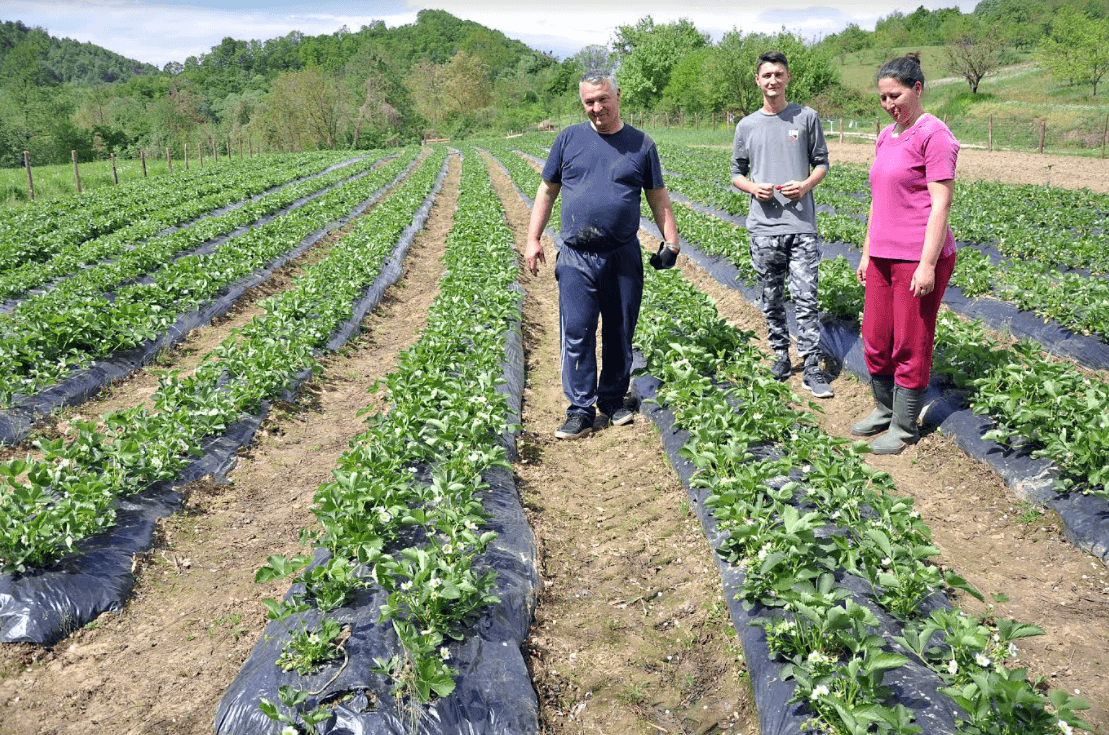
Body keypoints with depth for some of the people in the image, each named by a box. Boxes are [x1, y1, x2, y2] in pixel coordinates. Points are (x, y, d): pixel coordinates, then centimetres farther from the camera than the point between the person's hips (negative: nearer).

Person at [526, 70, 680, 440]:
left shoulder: (641, 144, 7)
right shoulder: (569, 139, 7)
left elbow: (658, 198, 12)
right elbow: (547, 191, 11)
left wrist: (671, 240, 3)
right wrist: (533, 239, 5)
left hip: (624, 257, 1)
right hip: (576, 259, -1)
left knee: (620, 335, 9)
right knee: (576, 334, -4)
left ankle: (614, 401, 25)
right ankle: (581, 410, 4)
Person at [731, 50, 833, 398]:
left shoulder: (807, 117, 6)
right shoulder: (747, 126, 10)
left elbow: (822, 162, 10)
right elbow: (736, 173, 15)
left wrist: (806, 185, -10)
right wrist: (753, 187, -7)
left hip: (802, 226, -2)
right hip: (763, 227, 2)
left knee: (805, 298, -5)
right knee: (771, 300, 9)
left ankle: (812, 369, 0)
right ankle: (780, 356, 23)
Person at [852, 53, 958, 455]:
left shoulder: (933, 134, -11)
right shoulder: (885, 136, 13)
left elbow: (941, 203, -15)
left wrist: (928, 264, -19)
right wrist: (867, 252, 18)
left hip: (919, 259, -8)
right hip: (884, 256, 8)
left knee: (910, 346, 3)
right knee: (875, 340, 14)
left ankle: (904, 425, 16)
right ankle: (884, 408, 33)